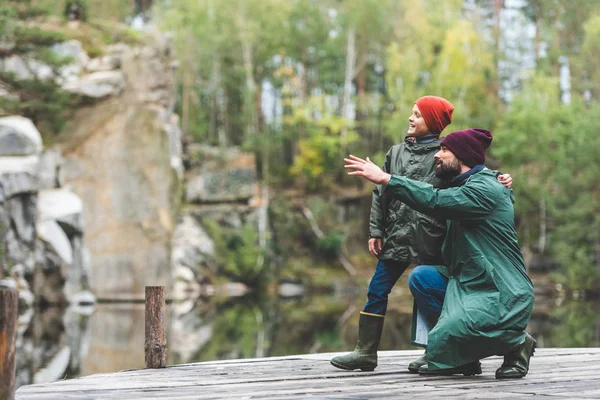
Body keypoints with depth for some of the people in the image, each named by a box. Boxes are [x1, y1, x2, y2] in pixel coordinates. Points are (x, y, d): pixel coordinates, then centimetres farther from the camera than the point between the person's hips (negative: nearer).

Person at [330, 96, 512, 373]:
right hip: (397, 236, 5)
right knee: (377, 291, 3)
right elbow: (381, 194, 14)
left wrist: (498, 179, -24)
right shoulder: (396, 152, 12)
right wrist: (375, 231, 9)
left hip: (430, 238, -5)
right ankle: (366, 352, 9)